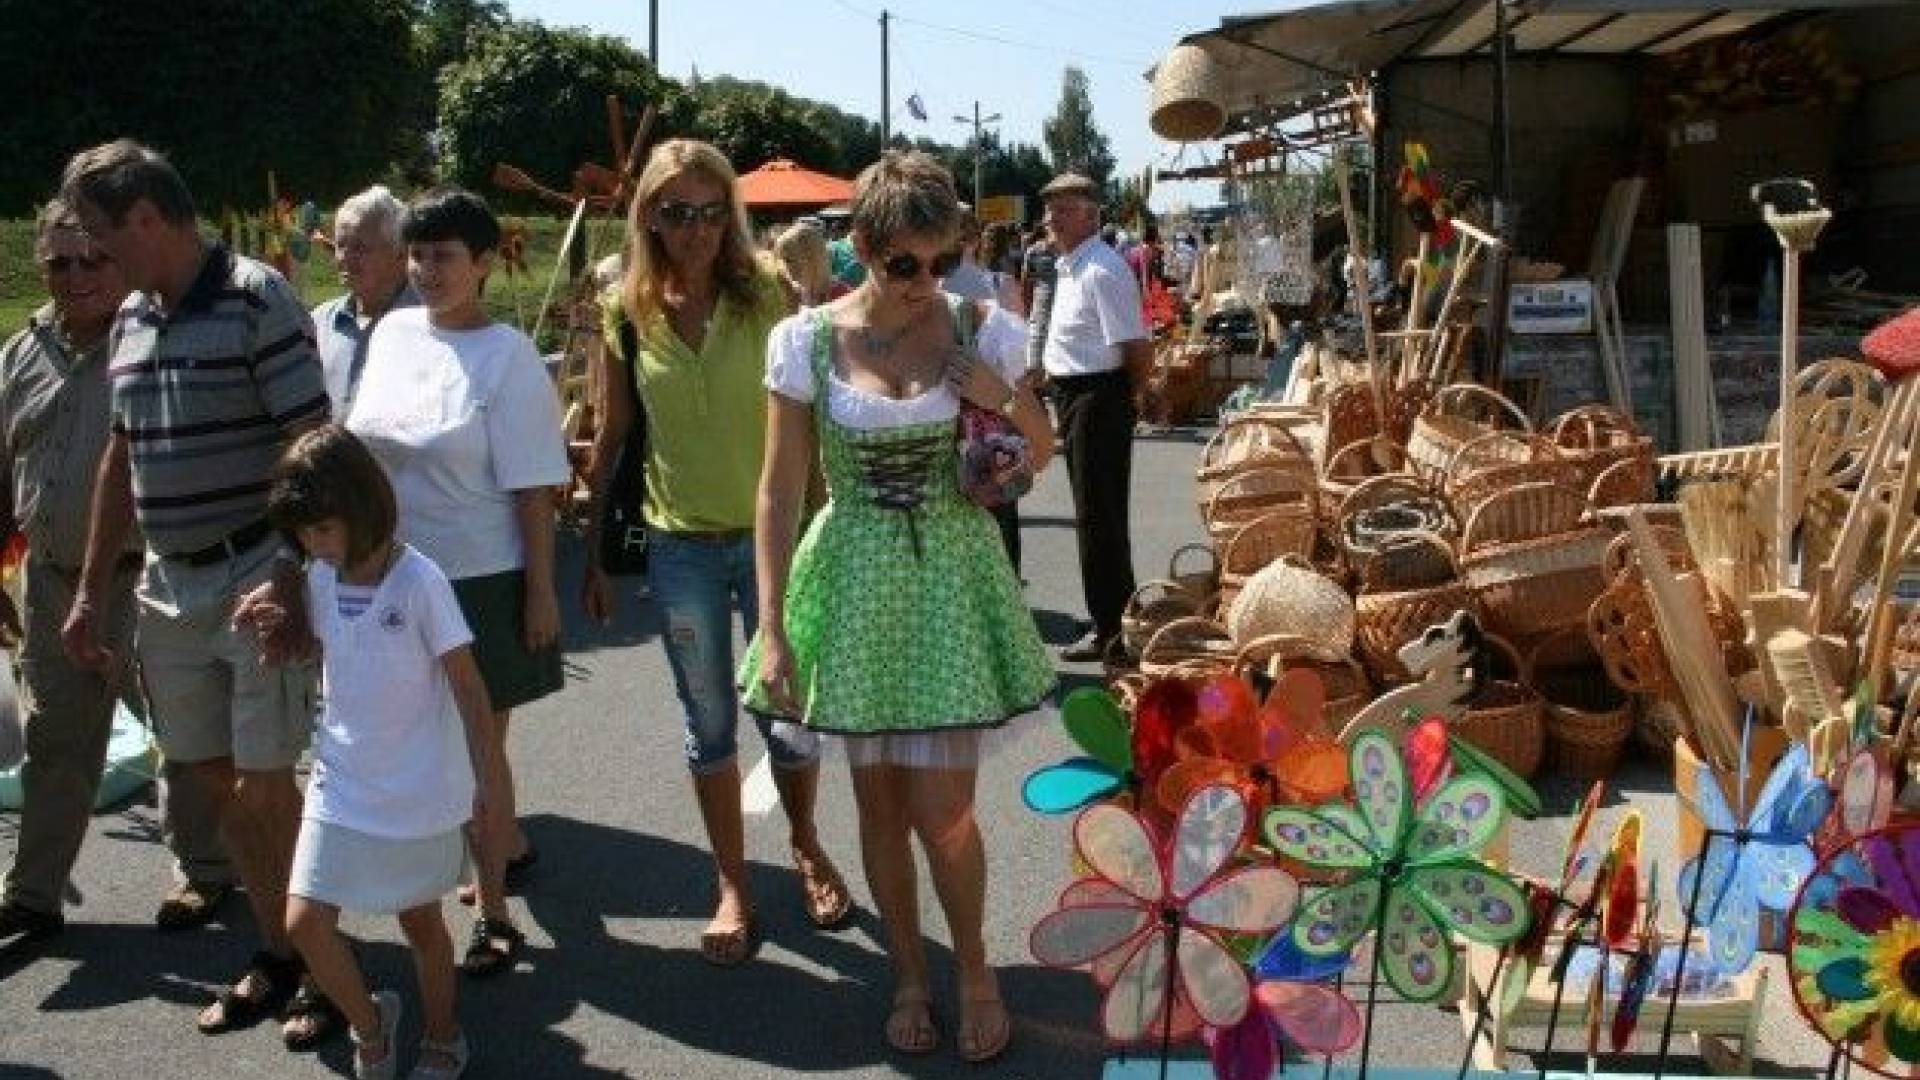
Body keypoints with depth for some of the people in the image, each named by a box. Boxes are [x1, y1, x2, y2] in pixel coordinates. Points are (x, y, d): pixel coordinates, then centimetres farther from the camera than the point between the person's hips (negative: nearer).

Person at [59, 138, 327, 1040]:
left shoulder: (256, 299, -12)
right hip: (170, 584, 7)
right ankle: (277, 952, 24)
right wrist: (92, 591, 18)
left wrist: (285, 584, -23)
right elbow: (122, 456, 18)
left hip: (256, 576, -7)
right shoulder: (130, 319, 11)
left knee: (265, 782, -3)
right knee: (218, 776, 11)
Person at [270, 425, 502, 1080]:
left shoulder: (419, 581, -18)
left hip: (419, 792, -5)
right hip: (341, 785, 5)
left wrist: (488, 777, -8)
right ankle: (369, 1022, 24)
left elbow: (468, 687, -11)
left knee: (419, 922, 12)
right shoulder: (320, 579, -1)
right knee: (304, 921, -3)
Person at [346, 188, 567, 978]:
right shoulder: (393, 333, 5)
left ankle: (493, 913, 14)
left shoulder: (506, 357, -13)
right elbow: (357, 446, 14)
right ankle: (510, 847, 42)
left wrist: (541, 592, -14)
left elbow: (533, 488, -13)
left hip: (483, 579, -6)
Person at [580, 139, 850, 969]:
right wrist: (593, 553, 7)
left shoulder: (765, 300, -7)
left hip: (772, 536, -1)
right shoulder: (631, 314, -2)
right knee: (710, 726, 11)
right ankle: (733, 891, 27)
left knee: (792, 718, 7)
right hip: (679, 549, 1)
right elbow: (611, 438, 6)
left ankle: (806, 848, 35)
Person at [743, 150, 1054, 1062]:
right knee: (878, 800, 11)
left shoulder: (981, 330, -5)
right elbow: (780, 490, -4)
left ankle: (974, 969, 25)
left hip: (953, 578, -1)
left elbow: (1040, 457, 7)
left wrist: (1008, 403, -15)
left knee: (941, 810, -2)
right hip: (856, 584, 1)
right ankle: (908, 972, 32)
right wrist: (773, 630, -7)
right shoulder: (808, 341, -7)